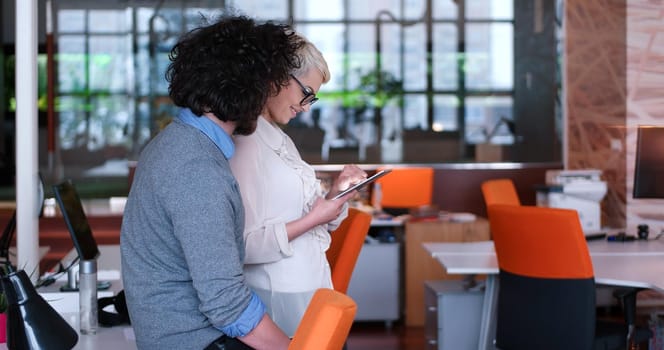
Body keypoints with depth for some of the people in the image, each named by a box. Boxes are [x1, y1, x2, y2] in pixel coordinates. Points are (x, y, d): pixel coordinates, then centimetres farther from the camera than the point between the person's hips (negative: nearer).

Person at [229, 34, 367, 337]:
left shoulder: (282, 141, 12)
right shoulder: (244, 144, -16)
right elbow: (242, 245, -21)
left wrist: (335, 194, 0)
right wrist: (312, 220, -18)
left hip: (311, 284, 8)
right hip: (280, 296, -8)